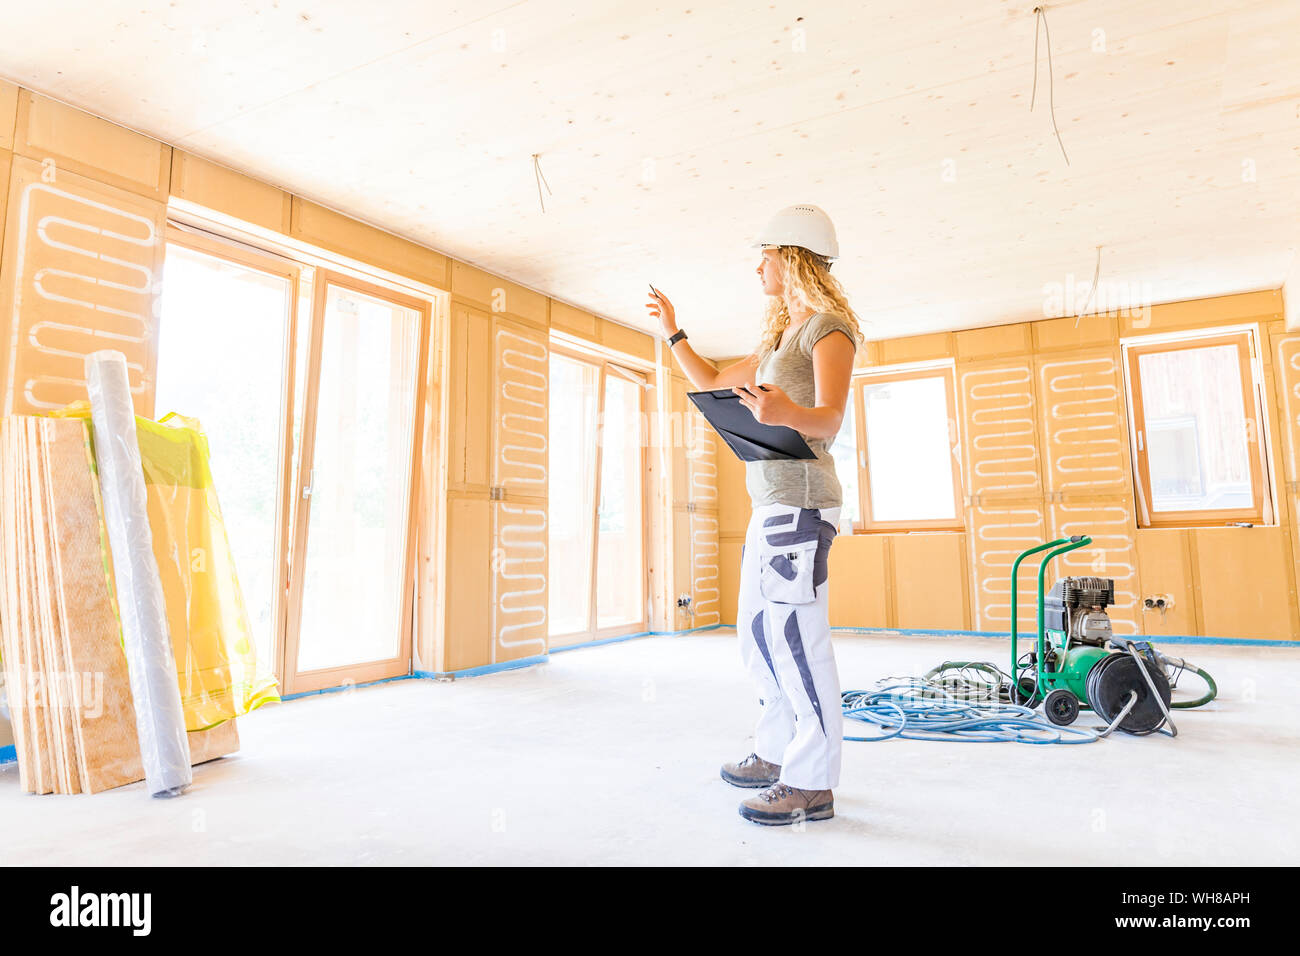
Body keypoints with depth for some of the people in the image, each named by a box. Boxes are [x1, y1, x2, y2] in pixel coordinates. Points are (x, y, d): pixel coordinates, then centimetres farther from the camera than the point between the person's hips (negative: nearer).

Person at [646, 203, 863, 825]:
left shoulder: (829, 327, -5)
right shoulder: (779, 339, 23)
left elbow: (829, 421, -19)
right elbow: (712, 385, 29)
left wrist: (788, 414, -40)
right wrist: (672, 333, 30)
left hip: (799, 501, -10)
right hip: (772, 503, 10)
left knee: (793, 637, -10)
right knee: (758, 634, 13)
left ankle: (812, 784, -1)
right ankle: (777, 754, 25)